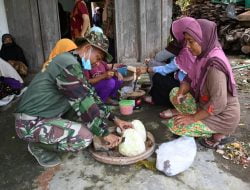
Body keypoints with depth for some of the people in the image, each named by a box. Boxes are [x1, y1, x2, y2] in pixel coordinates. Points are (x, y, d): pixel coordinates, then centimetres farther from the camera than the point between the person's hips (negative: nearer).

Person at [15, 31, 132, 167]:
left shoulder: (75, 63, 10)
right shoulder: (68, 63, -22)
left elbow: (90, 95, 10)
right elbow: (84, 102, -24)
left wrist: (114, 119, 4)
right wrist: (105, 133, -15)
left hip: (47, 115, 10)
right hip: (31, 123, -10)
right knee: (84, 137, -24)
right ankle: (38, 146, 1)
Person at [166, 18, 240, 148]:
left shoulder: (214, 65, -30)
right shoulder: (204, 57, -3)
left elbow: (218, 104, -31)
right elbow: (190, 79, 7)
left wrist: (193, 117, -20)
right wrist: (180, 93, -13)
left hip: (222, 117, -9)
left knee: (174, 126, -12)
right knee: (174, 92, 7)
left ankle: (219, 134, 2)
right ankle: (209, 126, 9)